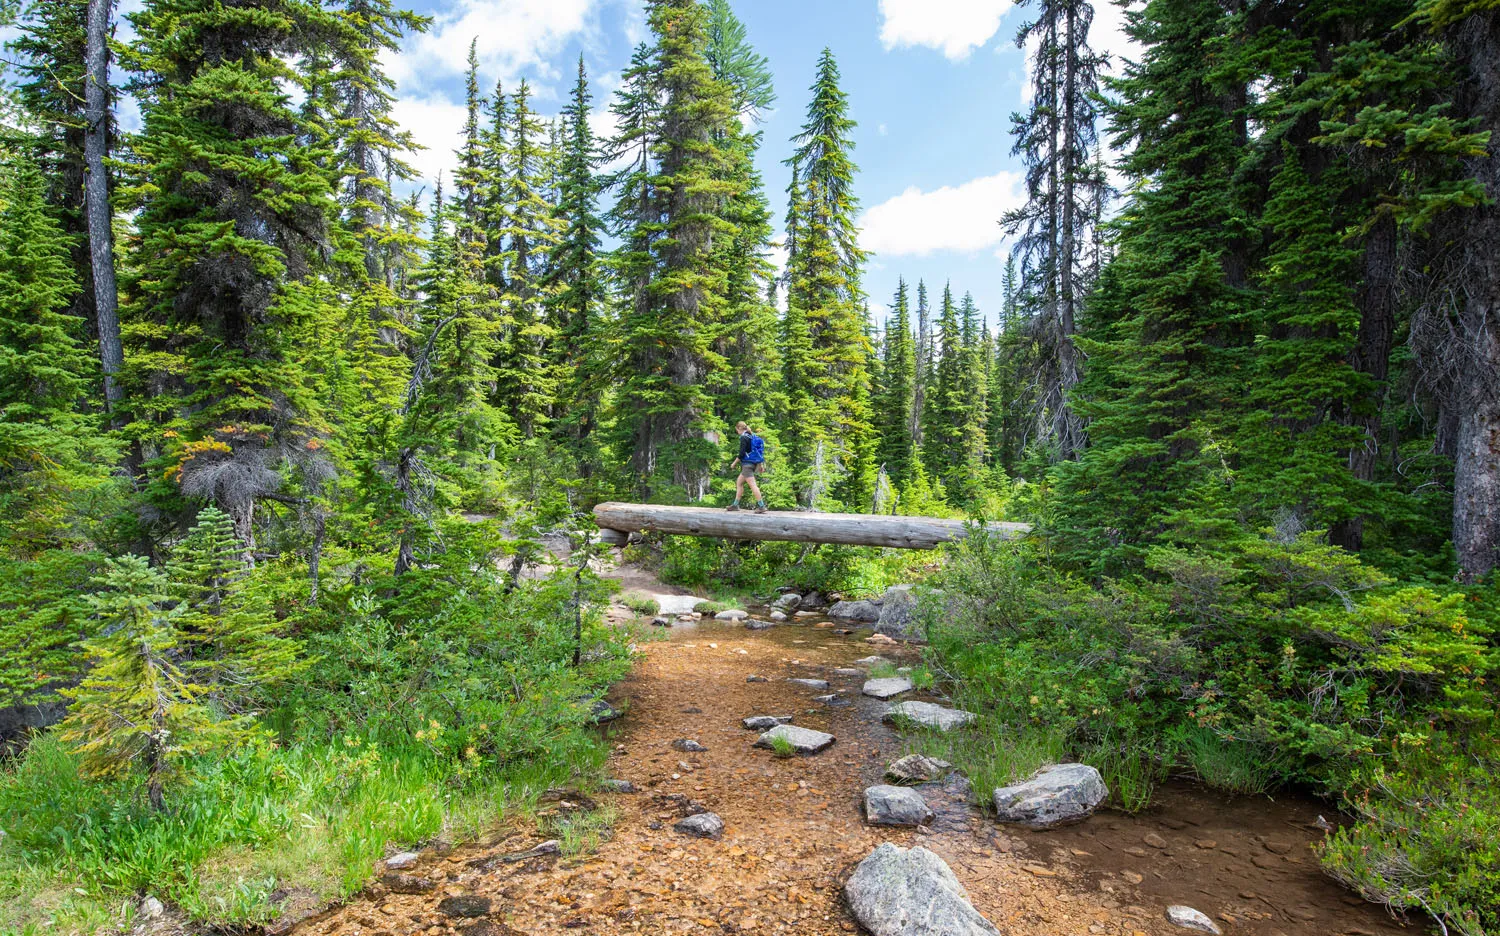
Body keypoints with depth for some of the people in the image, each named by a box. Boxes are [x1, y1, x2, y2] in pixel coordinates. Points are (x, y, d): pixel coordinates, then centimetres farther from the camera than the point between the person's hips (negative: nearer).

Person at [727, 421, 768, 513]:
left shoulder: (744, 437, -11)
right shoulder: (753, 436, 15)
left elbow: (741, 453, -16)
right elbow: (759, 451, 16)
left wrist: (734, 463, -5)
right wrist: (761, 464, 20)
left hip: (747, 463, -10)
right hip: (754, 463, 10)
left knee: (752, 485, -12)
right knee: (739, 482, 17)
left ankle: (761, 506, -17)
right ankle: (735, 505, 20)